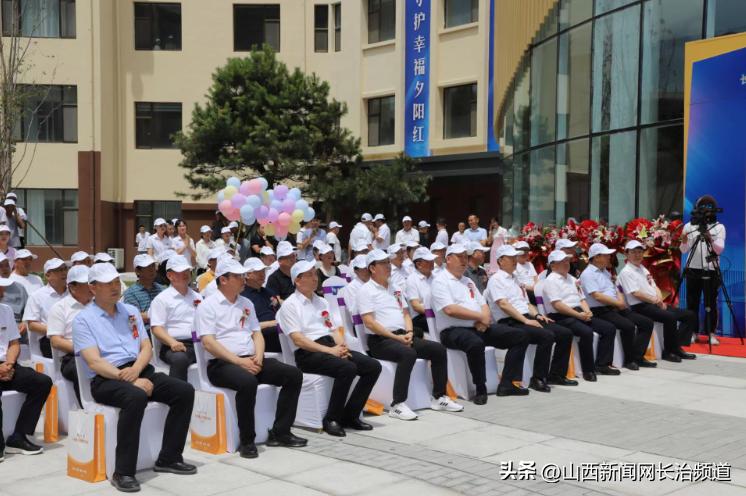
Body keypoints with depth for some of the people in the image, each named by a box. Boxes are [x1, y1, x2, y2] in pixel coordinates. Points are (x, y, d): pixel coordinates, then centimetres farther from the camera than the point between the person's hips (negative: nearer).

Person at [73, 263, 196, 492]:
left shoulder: (131, 311, 19)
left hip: (140, 371, 6)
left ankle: (169, 458, -4)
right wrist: (130, 380, -22)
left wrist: (136, 369, -11)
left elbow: (146, 347, 13)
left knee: (185, 391, -14)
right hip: (106, 379, -6)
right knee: (136, 397, -37)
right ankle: (123, 472, -30)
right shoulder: (83, 319, 1)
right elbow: (94, 363, -11)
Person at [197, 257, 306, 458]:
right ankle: (247, 441, -21)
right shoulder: (208, 306, -2)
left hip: (251, 361, 7)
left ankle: (280, 433, -5)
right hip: (222, 364, -7)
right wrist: (239, 361, -19)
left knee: (294, 375, -11)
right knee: (248, 382, -38)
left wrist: (258, 356, -5)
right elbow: (209, 343, -12)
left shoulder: (246, 303, 18)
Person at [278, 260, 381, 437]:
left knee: (373, 366, -10)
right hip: (308, 354, -8)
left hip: (332, 347, 8)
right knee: (348, 368, -32)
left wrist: (342, 347, -3)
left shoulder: (321, 302, 23)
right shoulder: (290, 305, -1)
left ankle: (350, 416, -4)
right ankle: (331, 419, -17)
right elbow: (298, 339, -11)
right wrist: (330, 350, -17)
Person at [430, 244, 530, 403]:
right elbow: (450, 310, -18)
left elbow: (483, 305, 19)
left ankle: (508, 384, -4)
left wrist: (484, 319, -6)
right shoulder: (440, 281, -4)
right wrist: (481, 316, -12)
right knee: (476, 343, -41)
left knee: (520, 336, -1)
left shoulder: (468, 281, 22)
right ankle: (481, 390, -23)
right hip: (454, 331, -8)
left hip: (479, 328, 8)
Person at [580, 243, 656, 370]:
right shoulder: (588, 274, -8)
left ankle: (637, 356, -3)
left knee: (647, 323, -3)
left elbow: (616, 290, 20)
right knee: (628, 326, -30)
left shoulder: (605, 272, 20)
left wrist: (621, 300, -3)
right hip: (601, 311, -9)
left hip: (616, 308, 9)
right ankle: (629, 360, -12)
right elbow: (597, 296, -18)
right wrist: (618, 303, -14)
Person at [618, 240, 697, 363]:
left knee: (690, 315, 0)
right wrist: (655, 301, -16)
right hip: (641, 307, -9)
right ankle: (668, 352, -17)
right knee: (670, 317, -33)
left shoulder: (643, 269, 21)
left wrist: (660, 300, -2)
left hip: (655, 304, 9)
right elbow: (636, 293, -17)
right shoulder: (626, 272, -7)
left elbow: (655, 287, 18)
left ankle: (677, 347, -2)